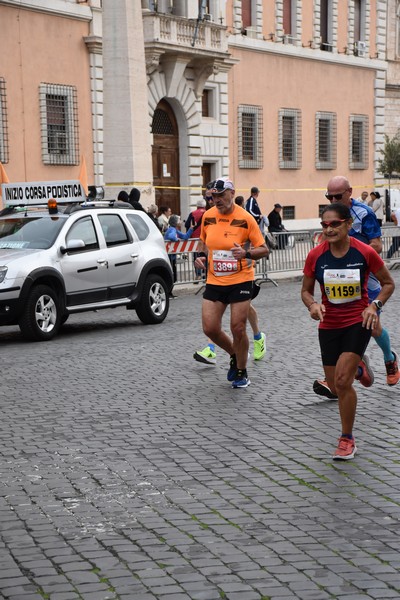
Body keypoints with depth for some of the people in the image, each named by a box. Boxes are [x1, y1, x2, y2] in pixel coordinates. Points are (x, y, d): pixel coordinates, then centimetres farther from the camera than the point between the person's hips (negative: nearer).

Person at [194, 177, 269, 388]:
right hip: (214, 281, 4)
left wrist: (246, 254, -25)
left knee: (238, 328, -4)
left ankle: (241, 372, 18)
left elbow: (263, 249, -6)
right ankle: (235, 355, 29)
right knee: (209, 328, -1)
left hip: (240, 280, -4)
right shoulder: (208, 216, 3)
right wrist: (203, 258, 2)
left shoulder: (245, 218, -11)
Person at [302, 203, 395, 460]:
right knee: (335, 386, 8)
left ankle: (347, 439, 1)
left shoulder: (365, 252, -14)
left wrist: (375, 306, -16)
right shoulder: (315, 256, -8)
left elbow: (388, 283, 0)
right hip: (329, 325, 4)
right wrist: (313, 305, -17)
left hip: (358, 322, -4)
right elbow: (306, 291, 5)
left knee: (342, 381, -16)